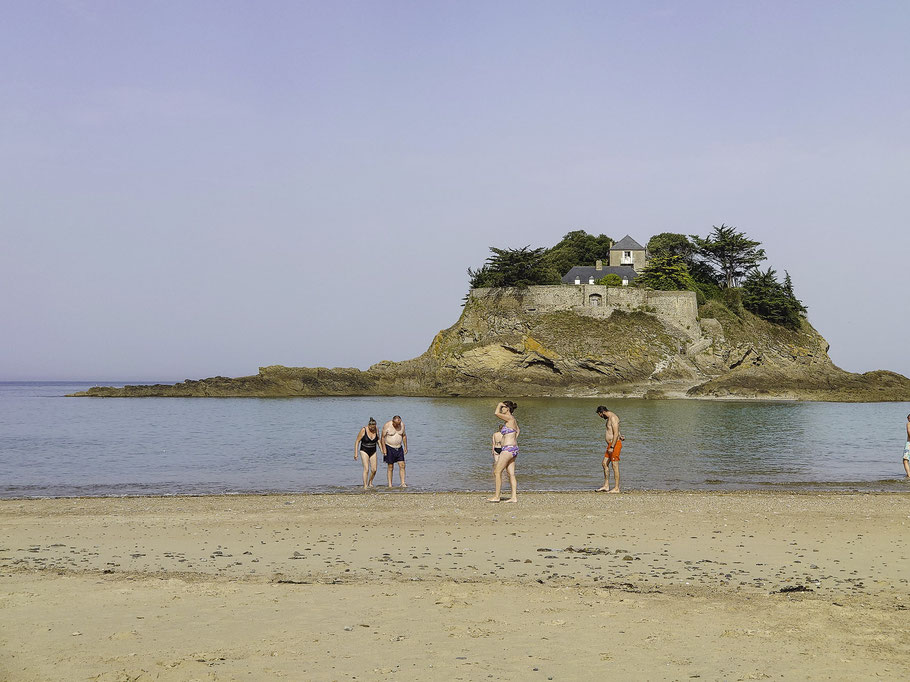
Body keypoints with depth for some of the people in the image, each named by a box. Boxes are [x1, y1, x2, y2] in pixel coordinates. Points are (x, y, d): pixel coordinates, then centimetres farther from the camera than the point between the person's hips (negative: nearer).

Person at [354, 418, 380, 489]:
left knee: (374, 470, 1)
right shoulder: (363, 430, -17)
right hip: (364, 451, -4)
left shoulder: (376, 430, -5)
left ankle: (370, 482, 27)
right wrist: (356, 453, -13)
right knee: (366, 469, -16)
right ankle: (365, 486, -11)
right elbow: (357, 441, -10)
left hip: (373, 451, 4)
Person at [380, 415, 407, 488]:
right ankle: (390, 485, 4)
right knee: (390, 467, -2)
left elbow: (404, 436, 11)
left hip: (399, 448, 4)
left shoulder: (402, 424, -2)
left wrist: (405, 446, 8)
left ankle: (403, 483, -6)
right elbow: (383, 437, -9)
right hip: (389, 448, -4)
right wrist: (384, 448, -15)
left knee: (402, 465, -6)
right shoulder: (387, 426, -14)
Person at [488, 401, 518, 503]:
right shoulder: (512, 419, 16)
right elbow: (518, 430, 33)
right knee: (511, 474, 7)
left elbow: (497, 413, -24)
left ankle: (496, 496, -2)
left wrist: (499, 404, -7)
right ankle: (514, 497, 5)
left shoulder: (509, 418, -12)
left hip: (508, 448, -10)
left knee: (497, 472, -5)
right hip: (513, 448, 10)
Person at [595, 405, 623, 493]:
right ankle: (606, 486, 14)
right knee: (604, 463, 11)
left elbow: (616, 433, -22)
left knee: (615, 466, -6)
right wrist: (620, 436, 42)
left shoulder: (613, 418, -16)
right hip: (611, 444, 10)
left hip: (615, 444, -10)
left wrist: (612, 447, -25)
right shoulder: (609, 418, 15)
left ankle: (616, 488, -1)